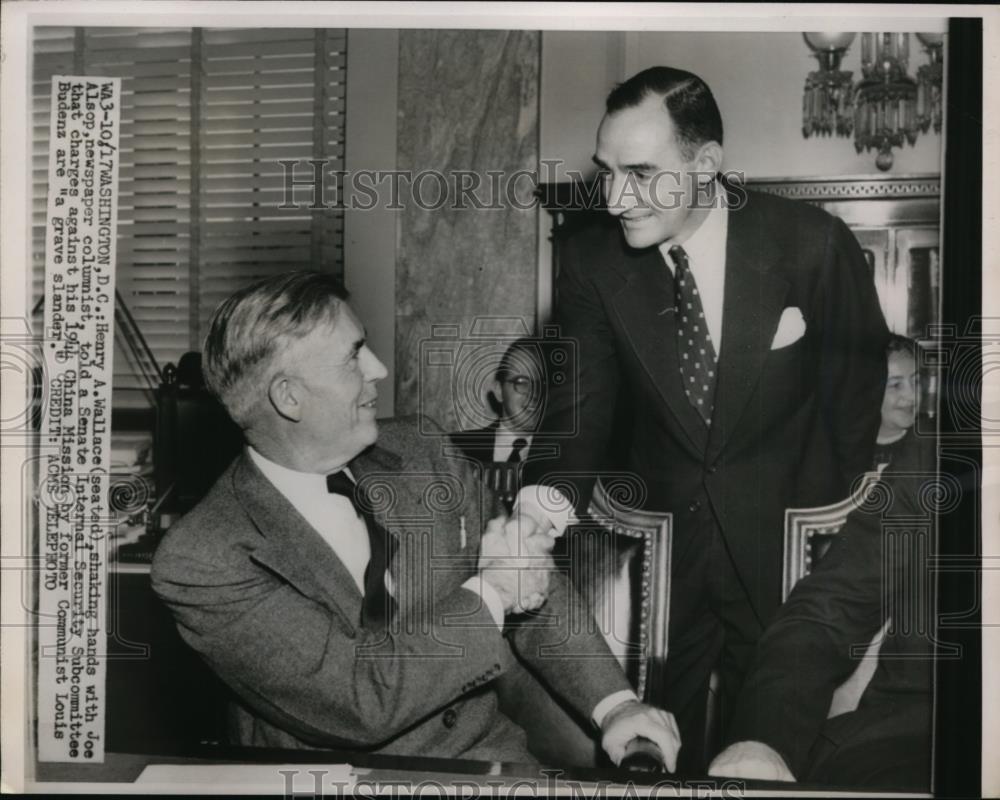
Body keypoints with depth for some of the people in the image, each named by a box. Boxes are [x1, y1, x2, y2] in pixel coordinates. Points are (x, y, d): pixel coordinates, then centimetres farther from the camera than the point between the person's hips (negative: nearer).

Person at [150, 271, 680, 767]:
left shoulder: (420, 453, 1)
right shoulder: (198, 563, -16)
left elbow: (531, 583, 6)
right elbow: (361, 704, -20)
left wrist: (613, 702, -6)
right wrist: (488, 592, -11)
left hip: (487, 758, 3)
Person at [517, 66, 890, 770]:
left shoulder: (812, 244, -15)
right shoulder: (590, 262, -9)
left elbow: (858, 391, -4)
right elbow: (583, 407, -8)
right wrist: (556, 492, -28)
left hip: (785, 547, -1)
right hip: (660, 535, 2)